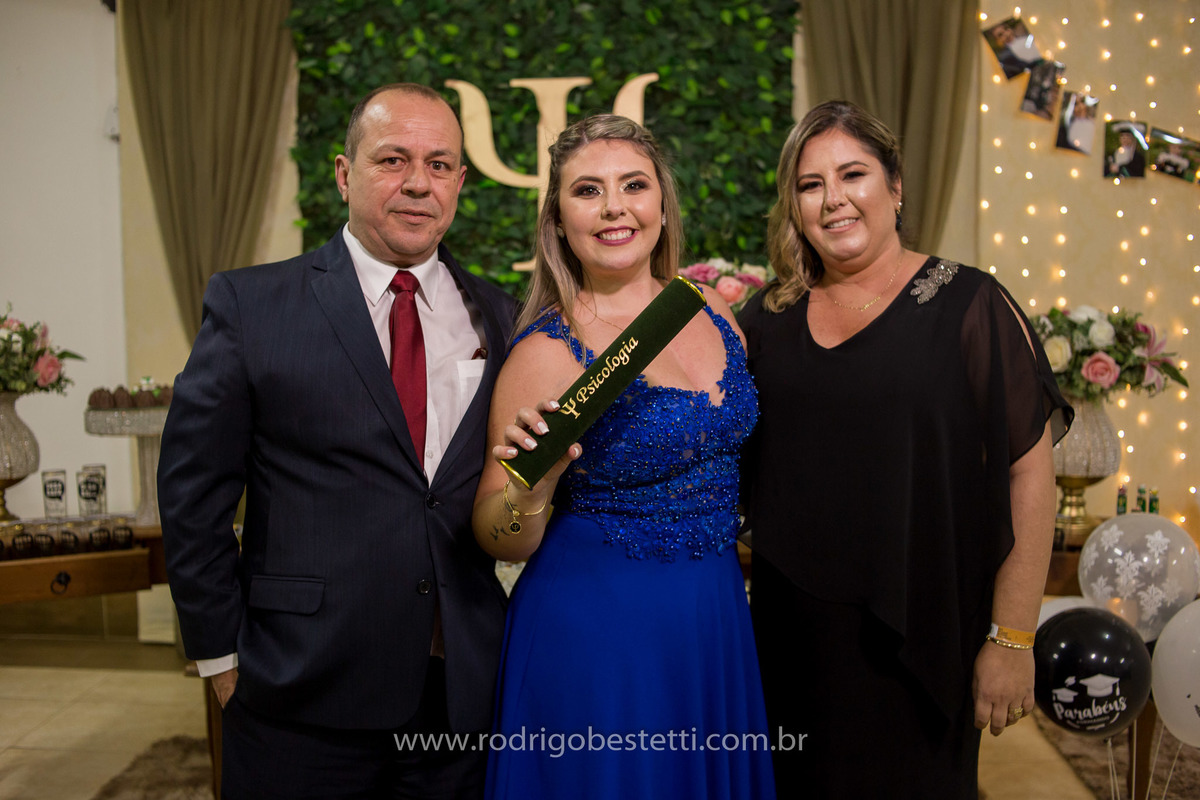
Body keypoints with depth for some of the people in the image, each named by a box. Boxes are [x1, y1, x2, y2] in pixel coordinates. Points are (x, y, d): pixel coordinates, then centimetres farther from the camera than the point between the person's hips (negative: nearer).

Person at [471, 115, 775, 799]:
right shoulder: (548, 351, -16)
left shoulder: (715, 313, 0)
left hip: (719, 619, 6)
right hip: (596, 633, -5)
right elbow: (504, 545, -14)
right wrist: (530, 491, -31)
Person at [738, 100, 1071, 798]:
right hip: (791, 633, 4)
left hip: (918, 638, -3)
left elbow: (1029, 474, -10)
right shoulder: (769, 316, 4)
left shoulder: (968, 305, -7)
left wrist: (1012, 639, -11)